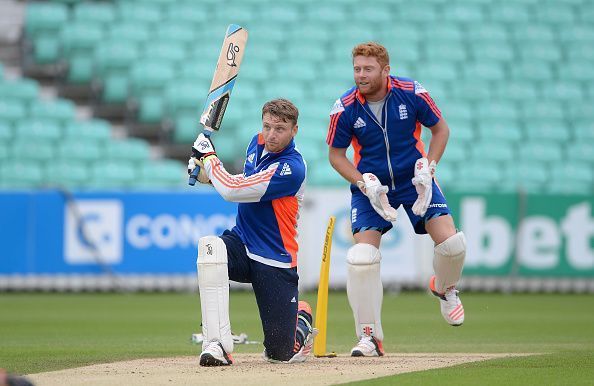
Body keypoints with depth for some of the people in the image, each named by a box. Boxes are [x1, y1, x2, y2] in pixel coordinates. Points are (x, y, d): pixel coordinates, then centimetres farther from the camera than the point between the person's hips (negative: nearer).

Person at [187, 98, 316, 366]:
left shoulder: (291, 168, -23)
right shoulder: (258, 143, 3)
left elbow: (233, 192, -26)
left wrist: (209, 157, -11)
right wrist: (207, 174, 6)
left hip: (275, 262, -6)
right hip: (242, 241, 6)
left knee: (282, 354, -1)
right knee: (210, 247, -33)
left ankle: (302, 319, 38)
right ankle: (217, 345, -34)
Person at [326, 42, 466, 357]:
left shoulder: (412, 93, -15)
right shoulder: (345, 108, -15)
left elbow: (440, 129, 0)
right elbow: (336, 154, -3)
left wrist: (428, 168, -12)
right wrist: (365, 184, -17)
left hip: (413, 179, 0)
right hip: (370, 184, 0)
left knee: (451, 242, -13)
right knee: (362, 255, -16)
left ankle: (444, 288, 24)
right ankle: (370, 337, -5)